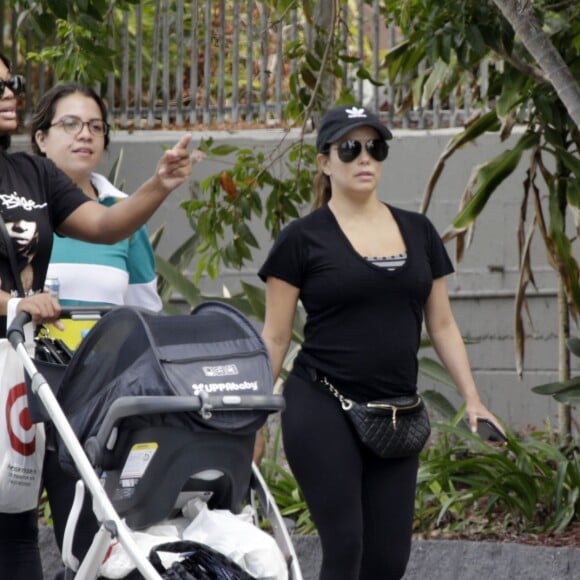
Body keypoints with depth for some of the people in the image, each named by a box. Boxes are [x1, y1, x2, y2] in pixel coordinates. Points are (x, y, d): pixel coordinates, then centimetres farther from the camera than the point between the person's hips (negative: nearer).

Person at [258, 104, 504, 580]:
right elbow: (275, 337, 0)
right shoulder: (303, 239, -2)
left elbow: (442, 324, 14)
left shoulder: (418, 232, 11)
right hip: (322, 412, -5)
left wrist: (472, 399, 5)